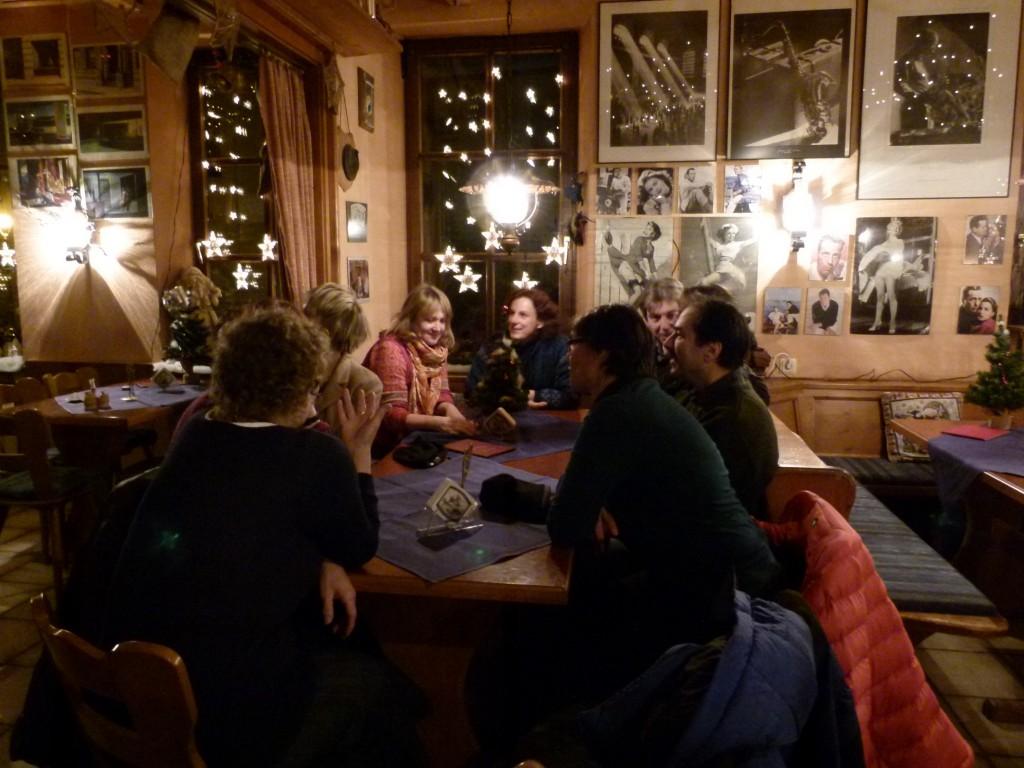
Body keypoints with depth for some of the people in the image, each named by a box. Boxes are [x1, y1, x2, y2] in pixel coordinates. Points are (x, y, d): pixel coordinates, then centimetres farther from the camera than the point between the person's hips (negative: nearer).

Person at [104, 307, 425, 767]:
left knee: (346, 646, 27)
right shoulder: (317, 455, -19)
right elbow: (359, 548, -1)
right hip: (227, 712, -7)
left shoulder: (194, 436, 1)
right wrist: (358, 453, 7)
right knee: (385, 682, 17)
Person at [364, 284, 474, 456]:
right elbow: (392, 415, -24)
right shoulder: (391, 350, -20)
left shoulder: (437, 348, 4)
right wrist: (441, 423, -36)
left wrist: (450, 410, -20)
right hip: (389, 446, -7)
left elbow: (442, 394, 4)